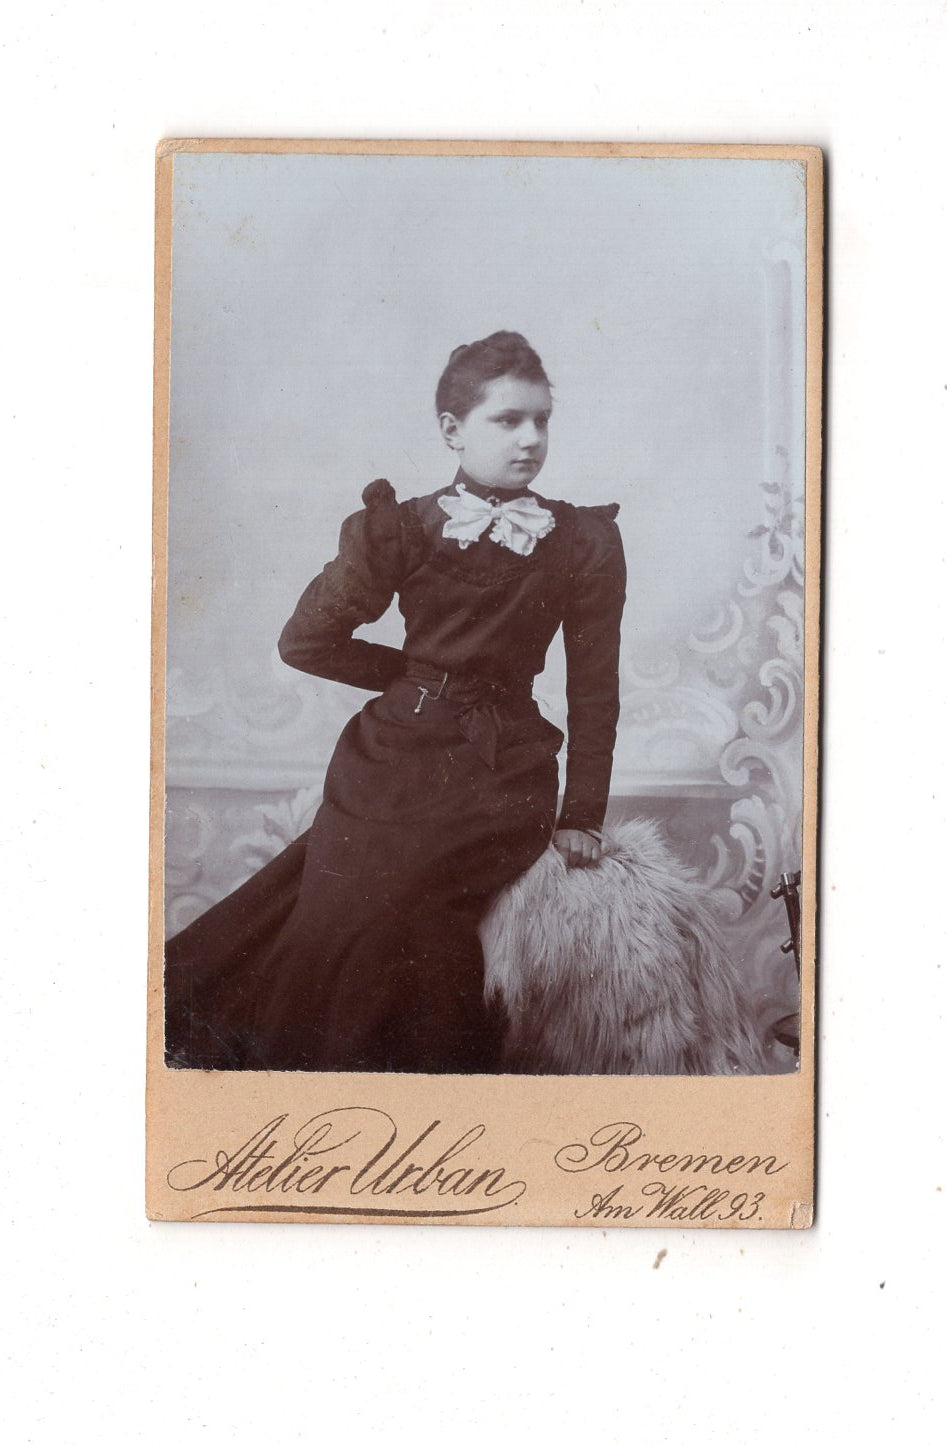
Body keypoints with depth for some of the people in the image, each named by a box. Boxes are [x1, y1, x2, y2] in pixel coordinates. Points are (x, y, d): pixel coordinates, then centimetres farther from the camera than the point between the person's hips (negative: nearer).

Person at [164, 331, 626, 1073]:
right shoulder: (401, 528, 0)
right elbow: (307, 640, 4)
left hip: (504, 770, -1)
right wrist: (419, 675, 4)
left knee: (385, 905, -13)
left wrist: (582, 816, 7)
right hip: (393, 755, 1)